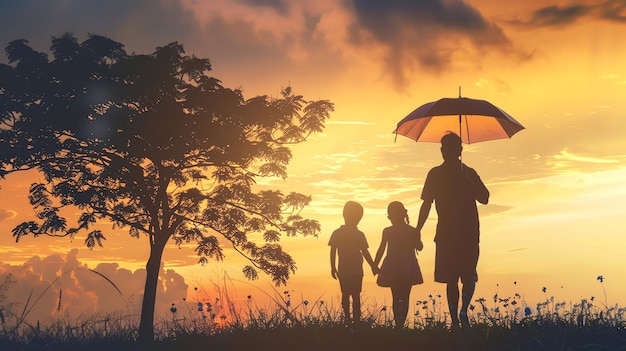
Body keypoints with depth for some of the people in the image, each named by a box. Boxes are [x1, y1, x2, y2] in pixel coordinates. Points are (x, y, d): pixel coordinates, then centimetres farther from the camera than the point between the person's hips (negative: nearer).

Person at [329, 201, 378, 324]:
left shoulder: (336, 234, -2)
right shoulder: (359, 234, -7)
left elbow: (333, 252, -1)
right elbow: (365, 253, -4)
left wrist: (333, 268, 8)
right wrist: (373, 267, 5)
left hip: (343, 271, 2)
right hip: (356, 270, -2)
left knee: (345, 295, 12)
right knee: (356, 296, 2)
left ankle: (347, 319, 11)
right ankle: (356, 319, -6)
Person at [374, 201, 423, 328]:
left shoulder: (387, 232, -6)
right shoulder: (413, 231, -4)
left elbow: (381, 250, -3)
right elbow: (419, 247, 9)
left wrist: (375, 265, 7)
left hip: (392, 269, 0)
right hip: (408, 269, 0)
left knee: (396, 298, 9)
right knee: (404, 299, 6)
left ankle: (398, 325, 1)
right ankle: (400, 324, -5)